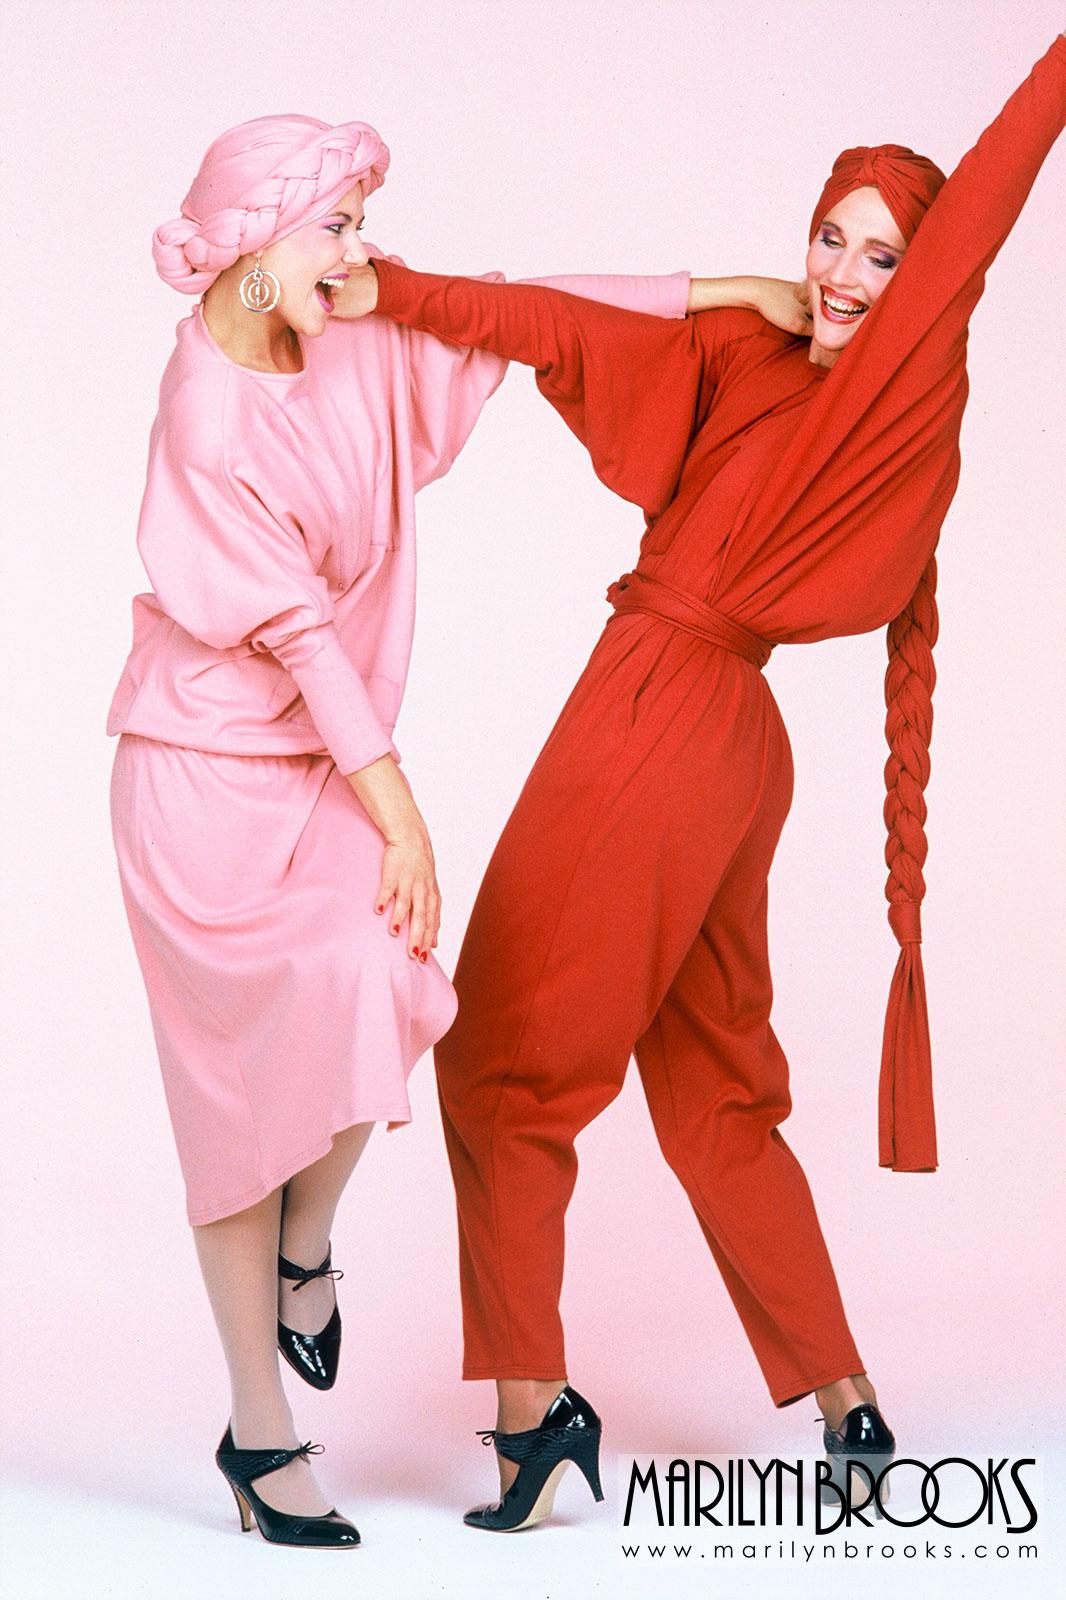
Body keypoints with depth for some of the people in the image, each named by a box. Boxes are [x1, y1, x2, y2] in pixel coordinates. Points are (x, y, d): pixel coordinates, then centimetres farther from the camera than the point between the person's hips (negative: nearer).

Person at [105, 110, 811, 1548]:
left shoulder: (358, 366, 5)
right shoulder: (206, 419, -16)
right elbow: (300, 632, -17)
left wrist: (724, 291, 11)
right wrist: (399, 816, -16)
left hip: (324, 767, 6)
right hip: (210, 777, -6)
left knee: (382, 991, -19)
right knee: (247, 1087, -7)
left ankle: (302, 1248, 11)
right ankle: (261, 1431, 6)